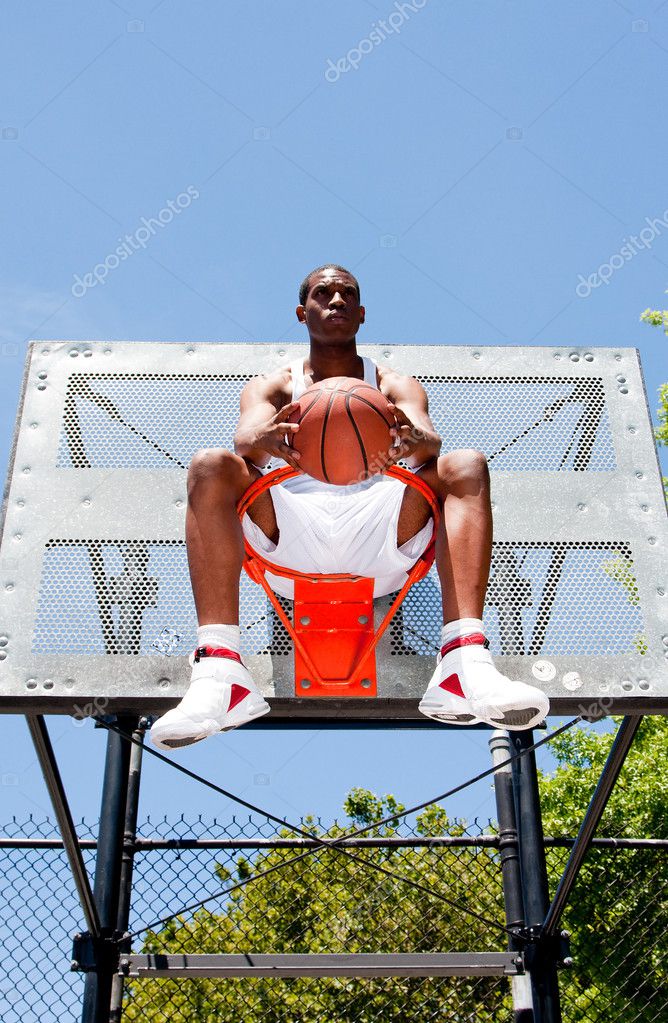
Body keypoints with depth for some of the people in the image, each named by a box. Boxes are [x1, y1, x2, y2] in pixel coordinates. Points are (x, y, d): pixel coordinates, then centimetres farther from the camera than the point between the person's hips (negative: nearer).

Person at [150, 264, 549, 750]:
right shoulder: (272, 386, 19)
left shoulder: (396, 386, 19)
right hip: (290, 539, 0)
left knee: (465, 467, -22)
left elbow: (430, 438, -4)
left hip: (379, 539, 1)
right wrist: (265, 441, -33)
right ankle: (219, 671, -40)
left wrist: (416, 442, -32)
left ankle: (465, 664, -41)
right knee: (211, 467, -24)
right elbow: (247, 435, -5)